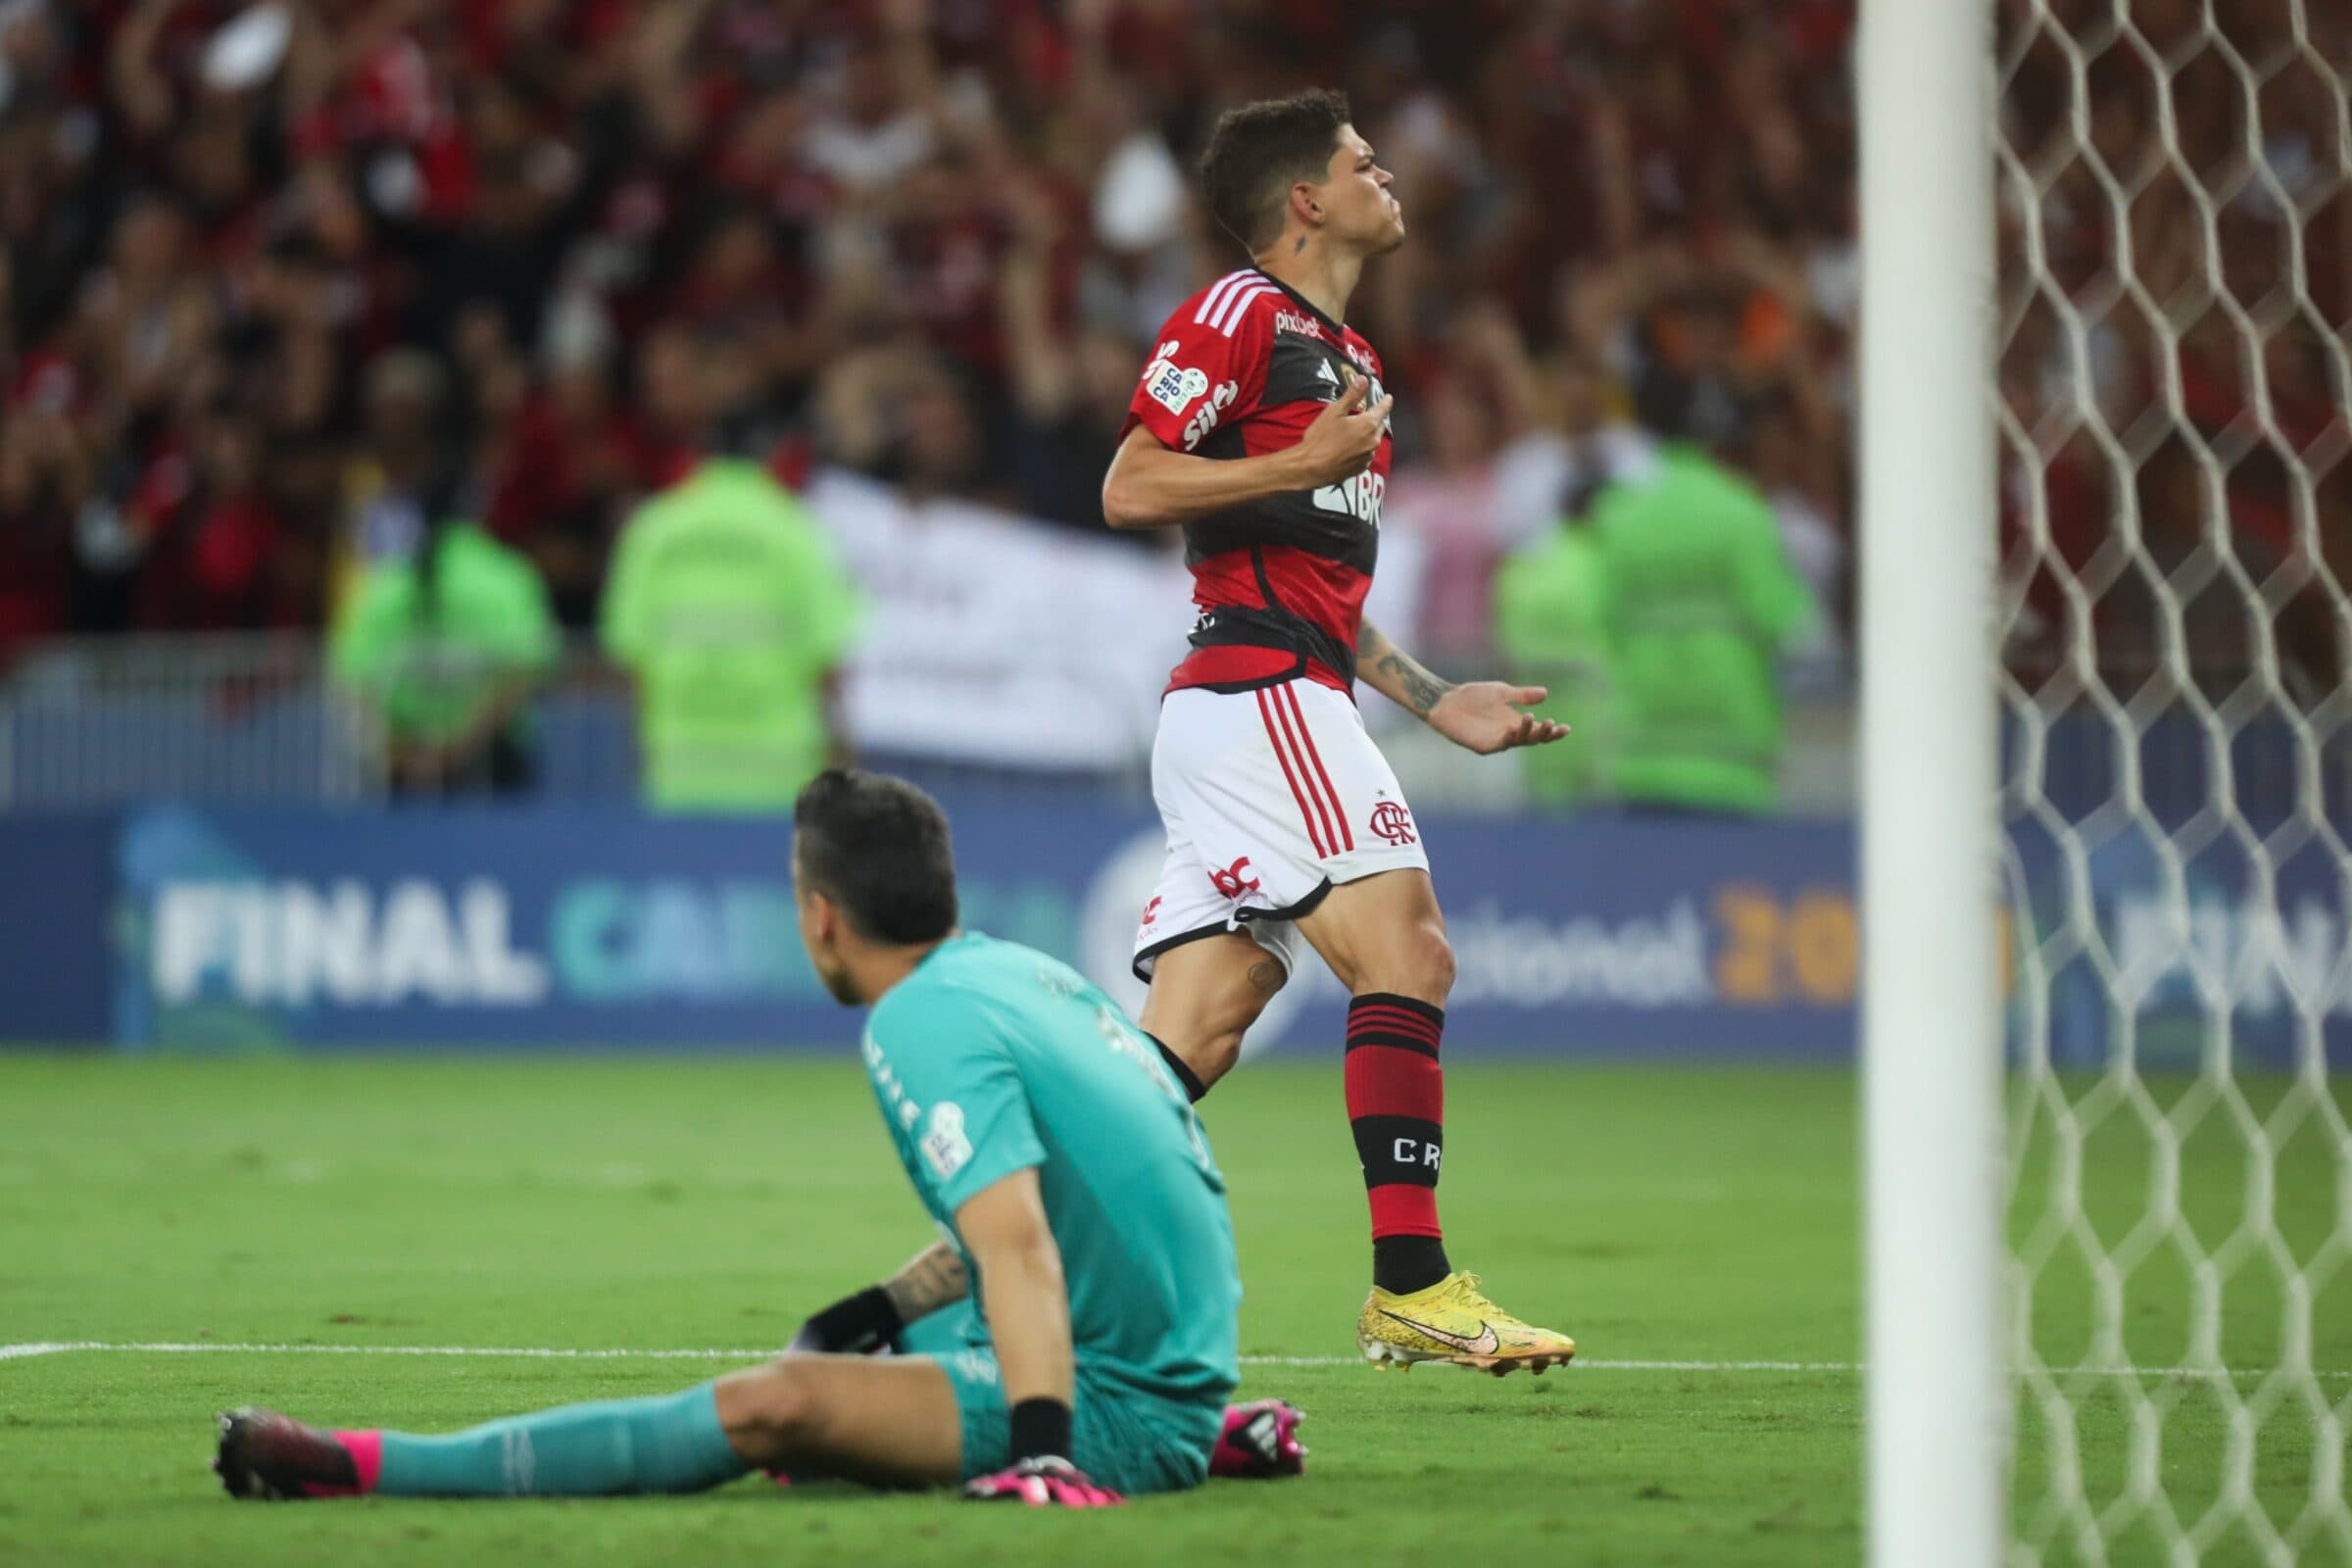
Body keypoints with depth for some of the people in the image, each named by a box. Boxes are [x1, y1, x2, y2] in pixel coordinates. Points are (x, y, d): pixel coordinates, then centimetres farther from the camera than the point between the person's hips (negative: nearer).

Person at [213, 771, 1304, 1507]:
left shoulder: (927, 1028, -16)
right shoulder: (1018, 971, 12)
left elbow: (1016, 1245, -29)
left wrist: (1043, 1454, -38)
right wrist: (877, 1313, 31)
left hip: (1110, 1405, -9)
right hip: (1183, 1367, 9)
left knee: (775, 1407, -24)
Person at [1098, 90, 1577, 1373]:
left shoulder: (1344, 358, 26)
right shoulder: (1238, 315, -4)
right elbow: (1129, 488, -13)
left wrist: (1436, 700, 23)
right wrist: (1309, 464, -17)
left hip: (1278, 709, 10)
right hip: (1255, 689, -10)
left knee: (1194, 1034, 2)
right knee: (1407, 956, -15)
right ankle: (1411, 1288, -17)